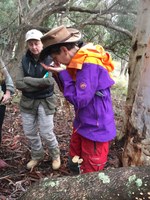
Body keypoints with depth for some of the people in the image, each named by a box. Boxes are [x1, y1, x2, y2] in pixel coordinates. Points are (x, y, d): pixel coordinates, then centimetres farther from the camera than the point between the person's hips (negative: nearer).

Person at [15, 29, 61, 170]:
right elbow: (19, 84, -8)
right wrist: (40, 83, -17)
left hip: (45, 101, -4)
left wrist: (27, 80, -17)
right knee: (30, 133, 13)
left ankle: (55, 155, 28)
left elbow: (49, 81, -24)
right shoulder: (25, 60, 0)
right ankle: (37, 156, 37)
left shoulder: (49, 59, -10)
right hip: (27, 102, 4)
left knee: (46, 133, 1)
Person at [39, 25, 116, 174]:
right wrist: (62, 74, -4)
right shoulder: (80, 62, 4)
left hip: (96, 130, -9)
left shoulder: (90, 65, -26)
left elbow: (79, 100, -24)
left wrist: (62, 73, -18)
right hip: (83, 125, 9)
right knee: (74, 165, 23)